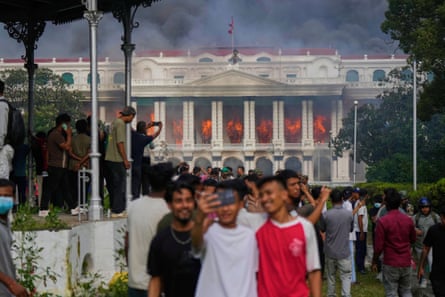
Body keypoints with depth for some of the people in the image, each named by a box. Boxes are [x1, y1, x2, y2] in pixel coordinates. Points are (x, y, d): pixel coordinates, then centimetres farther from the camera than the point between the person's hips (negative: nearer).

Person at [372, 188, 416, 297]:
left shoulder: (383, 221, -15)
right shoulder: (408, 220, -1)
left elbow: (378, 246, -13)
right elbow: (413, 239, 14)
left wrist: (374, 262, 0)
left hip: (390, 264, -4)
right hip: (406, 263, 4)